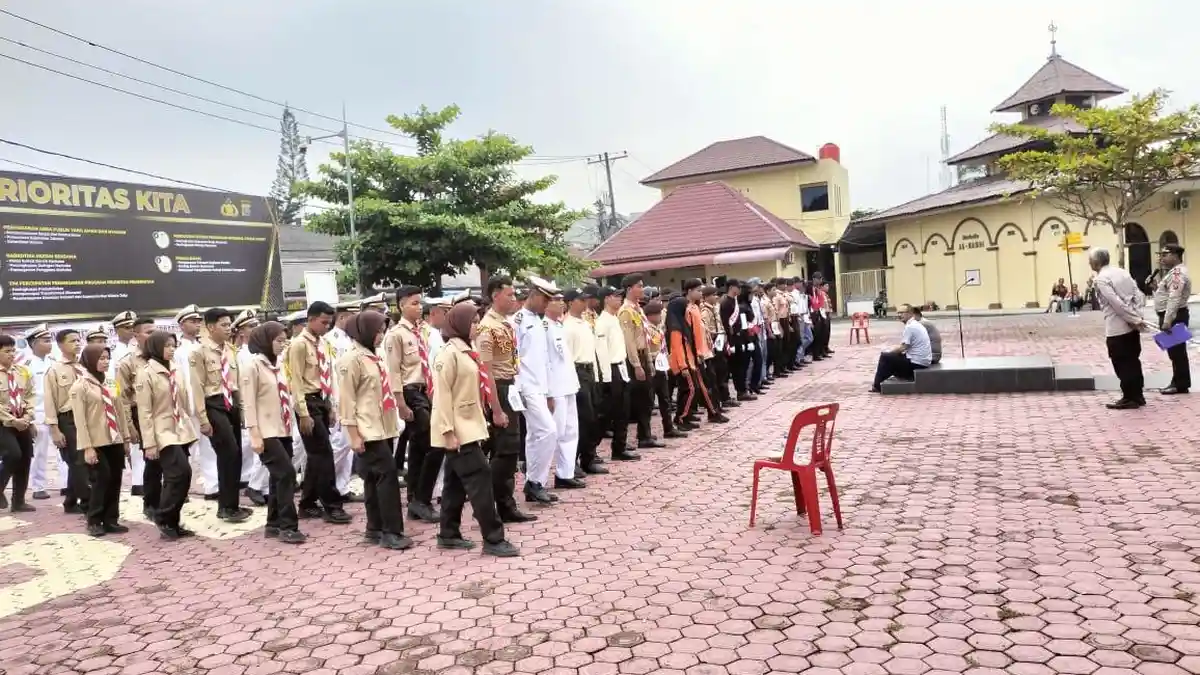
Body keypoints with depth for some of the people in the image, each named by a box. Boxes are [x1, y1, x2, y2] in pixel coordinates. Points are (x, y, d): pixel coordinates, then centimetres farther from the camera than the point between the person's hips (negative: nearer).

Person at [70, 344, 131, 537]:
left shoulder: (110, 383, 10)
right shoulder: (80, 386, -6)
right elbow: (80, 420, -10)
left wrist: (126, 438, 12)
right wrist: (87, 447, -15)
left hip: (115, 441, 5)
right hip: (97, 444, -5)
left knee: (115, 482, 6)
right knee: (101, 481, -3)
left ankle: (111, 520, 16)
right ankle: (94, 521, 12)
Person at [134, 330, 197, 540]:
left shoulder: (175, 371, 8)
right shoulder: (145, 374, -9)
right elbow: (144, 412, -11)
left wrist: (187, 430, 16)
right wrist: (149, 443, -14)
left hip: (181, 430, 6)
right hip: (163, 433, -6)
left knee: (175, 477, 8)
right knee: (181, 473, -17)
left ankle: (172, 522, 17)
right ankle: (163, 518, 0)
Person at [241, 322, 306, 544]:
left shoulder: (276, 365, 14)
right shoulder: (253, 365, -9)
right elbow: (249, 403, -13)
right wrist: (255, 434, -18)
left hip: (283, 430, 8)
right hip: (267, 432, -8)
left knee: (279, 477, 10)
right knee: (286, 473, -13)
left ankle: (274, 525, 19)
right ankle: (287, 526, -7)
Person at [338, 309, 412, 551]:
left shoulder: (375, 358, 15)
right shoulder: (351, 360, -10)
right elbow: (346, 400, -14)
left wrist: (393, 424, 19)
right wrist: (354, 435, -17)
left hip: (384, 428, 8)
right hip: (368, 431, -8)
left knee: (375, 478, 12)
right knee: (388, 473, -12)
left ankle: (375, 529, 18)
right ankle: (391, 532, -7)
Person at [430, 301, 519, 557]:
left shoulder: (466, 351, 14)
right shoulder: (449, 353, -14)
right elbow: (442, 395, -18)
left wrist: (479, 422, 18)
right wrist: (448, 431, -22)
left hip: (469, 427, 9)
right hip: (457, 430, -9)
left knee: (457, 481, 14)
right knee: (480, 479, -9)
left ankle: (448, 534, 23)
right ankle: (493, 539, -5)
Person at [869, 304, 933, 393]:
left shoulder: (910, 326, -17)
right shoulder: (916, 324, 14)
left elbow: (902, 347, -17)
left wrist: (889, 351, 0)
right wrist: (892, 351, 11)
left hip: (917, 362, -10)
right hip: (923, 360, 10)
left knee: (884, 357, 0)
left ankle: (877, 385, 11)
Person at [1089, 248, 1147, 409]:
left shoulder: (1101, 278, -12)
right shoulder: (1122, 272, 12)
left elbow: (1116, 303, -19)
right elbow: (1139, 295, 8)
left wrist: (1135, 319, -14)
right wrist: (1137, 317, 0)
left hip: (1117, 328, -8)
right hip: (1131, 326, 8)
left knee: (1122, 364, 1)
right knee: (1133, 361, 15)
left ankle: (1130, 398, 7)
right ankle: (1137, 396, 21)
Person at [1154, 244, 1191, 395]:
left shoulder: (1178, 273, -17)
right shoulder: (1173, 272, 17)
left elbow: (1174, 299, -25)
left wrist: (1167, 321, -28)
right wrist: (1156, 288, 6)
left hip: (1175, 316, -11)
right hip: (1170, 316, 11)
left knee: (1177, 351, -4)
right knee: (1175, 351, 14)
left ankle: (1180, 385, 1)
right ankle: (1179, 383, 20)